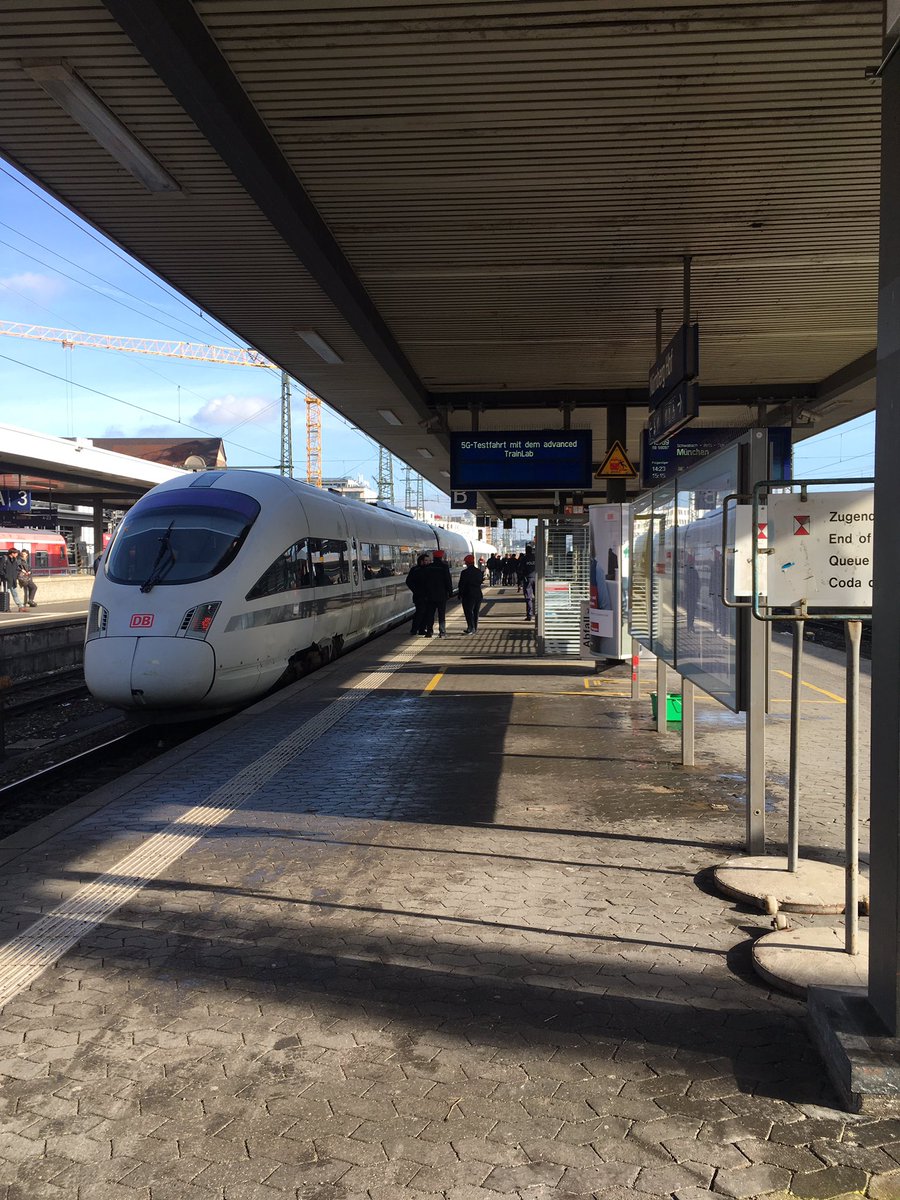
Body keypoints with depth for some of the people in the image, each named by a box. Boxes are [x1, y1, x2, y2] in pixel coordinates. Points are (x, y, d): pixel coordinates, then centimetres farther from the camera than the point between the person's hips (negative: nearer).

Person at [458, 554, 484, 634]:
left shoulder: (464, 572, -13)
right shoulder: (479, 571, 3)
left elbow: (461, 585, -10)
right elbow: (481, 581, 11)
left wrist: (460, 595, -2)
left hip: (468, 595, -6)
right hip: (478, 594, 6)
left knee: (468, 612, -1)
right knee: (476, 612, 14)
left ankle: (471, 627, -10)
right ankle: (475, 628, 19)